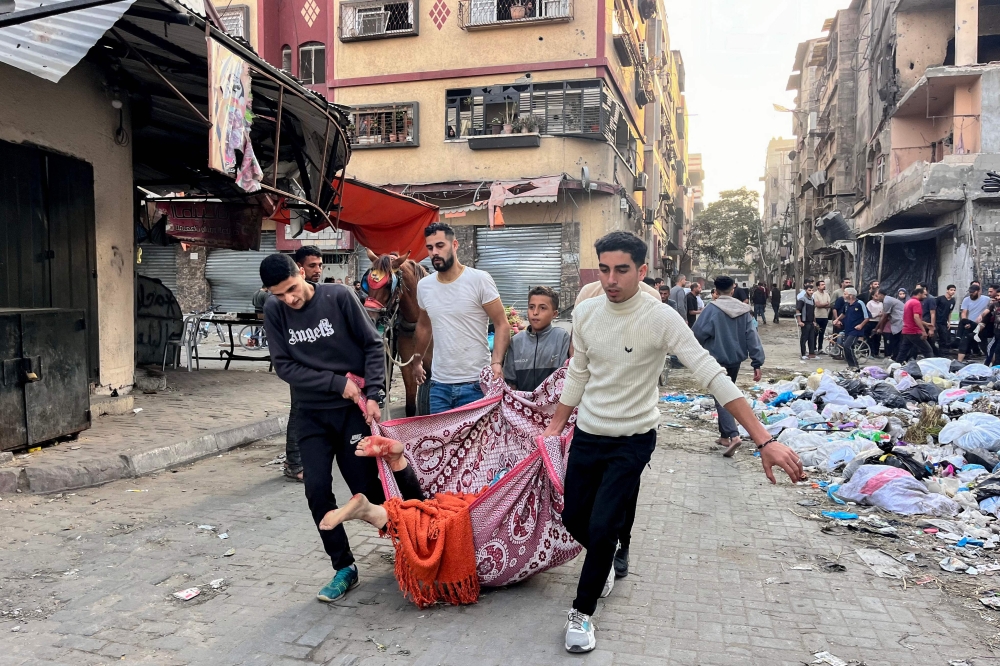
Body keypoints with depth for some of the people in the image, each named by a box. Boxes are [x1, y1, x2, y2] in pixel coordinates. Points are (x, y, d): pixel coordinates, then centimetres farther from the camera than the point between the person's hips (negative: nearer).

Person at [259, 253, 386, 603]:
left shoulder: (337, 296, -12)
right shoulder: (274, 311, -5)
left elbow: (373, 345, -6)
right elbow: (284, 366, -8)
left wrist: (373, 394, -14)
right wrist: (337, 383, -16)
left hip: (353, 409, -3)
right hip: (312, 414, 3)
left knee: (366, 487, 0)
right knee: (317, 490, -5)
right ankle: (344, 568, 12)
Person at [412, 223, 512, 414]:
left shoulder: (480, 280, -9)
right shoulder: (423, 285, 6)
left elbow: (502, 324, -9)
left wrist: (496, 362, -23)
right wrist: (417, 360, 28)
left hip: (475, 384, -5)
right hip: (438, 384, 5)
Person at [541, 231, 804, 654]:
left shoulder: (661, 318, -20)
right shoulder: (585, 313, -6)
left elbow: (714, 378, -25)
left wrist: (764, 440, -30)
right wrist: (555, 425, 11)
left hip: (632, 441, -4)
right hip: (586, 435, 5)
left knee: (602, 527, -11)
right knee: (572, 518, 12)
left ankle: (582, 612, 15)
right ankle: (605, 563, 47)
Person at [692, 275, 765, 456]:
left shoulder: (712, 308, -14)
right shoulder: (743, 310, 2)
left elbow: (698, 333, -13)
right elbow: (752, 337, -1)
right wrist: (757, 363, -1)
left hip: (717, 360, -6)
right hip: (735, 359, 6)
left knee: (721, 398, -4)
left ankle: (733, 435, -21)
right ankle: (724, 435, 26)